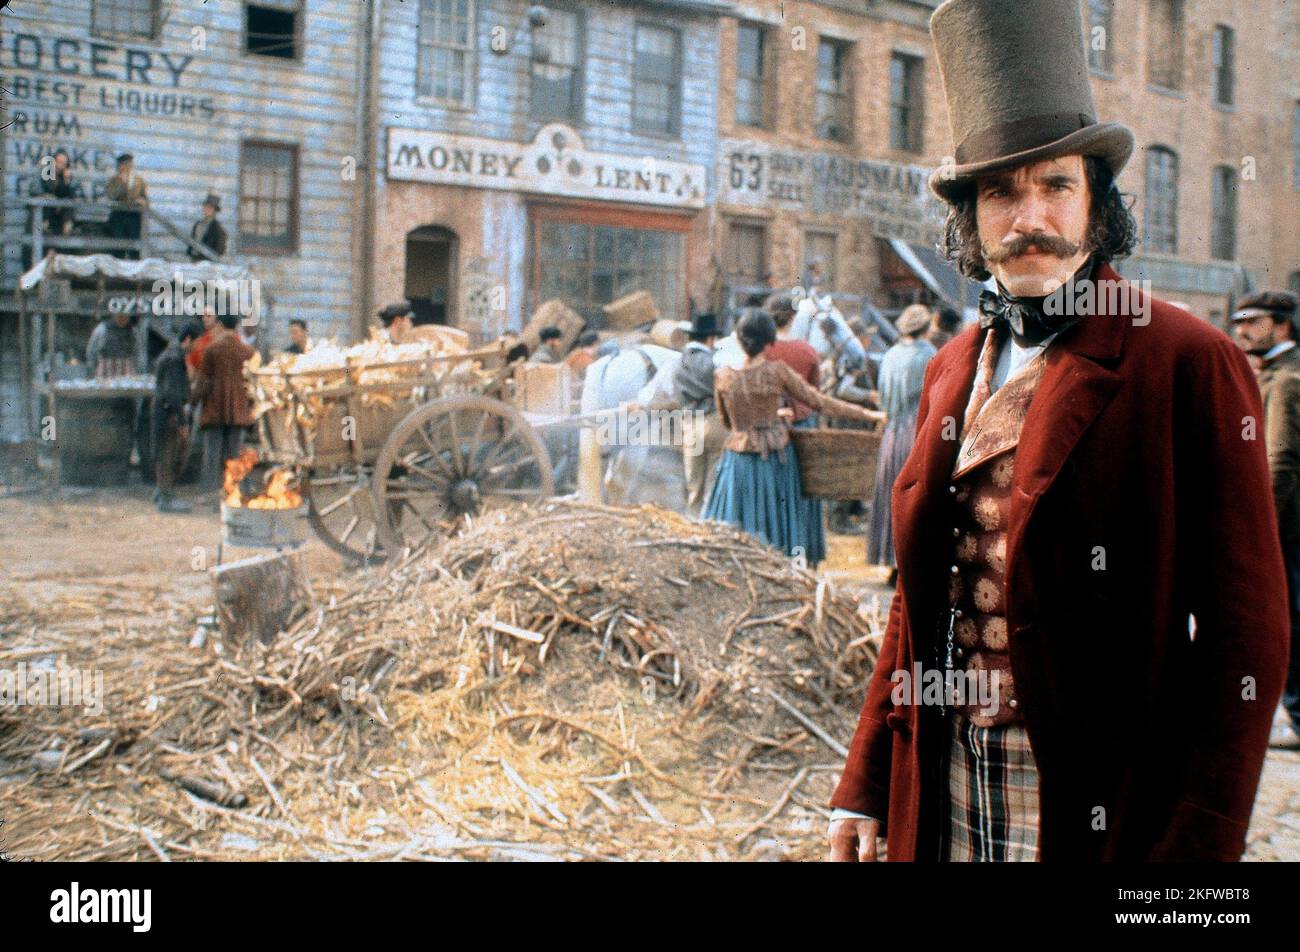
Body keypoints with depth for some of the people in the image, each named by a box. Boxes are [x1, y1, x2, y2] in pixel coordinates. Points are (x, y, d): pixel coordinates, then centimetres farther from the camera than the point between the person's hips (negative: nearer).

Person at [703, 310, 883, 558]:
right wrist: (867, 414, 3)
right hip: (775, 459, -1)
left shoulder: (722, 376, -5)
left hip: (738, 461, 1)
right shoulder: (777, 371, -11)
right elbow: (819, 402, -5)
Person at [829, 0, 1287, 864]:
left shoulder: (1190, 364, -10)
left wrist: (1200, 842, -16)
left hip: (1094, 810, -5)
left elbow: (1244, 629, -12)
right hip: (942, 794, 5)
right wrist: (866, 787, 9)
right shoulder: (955, 369, 9)